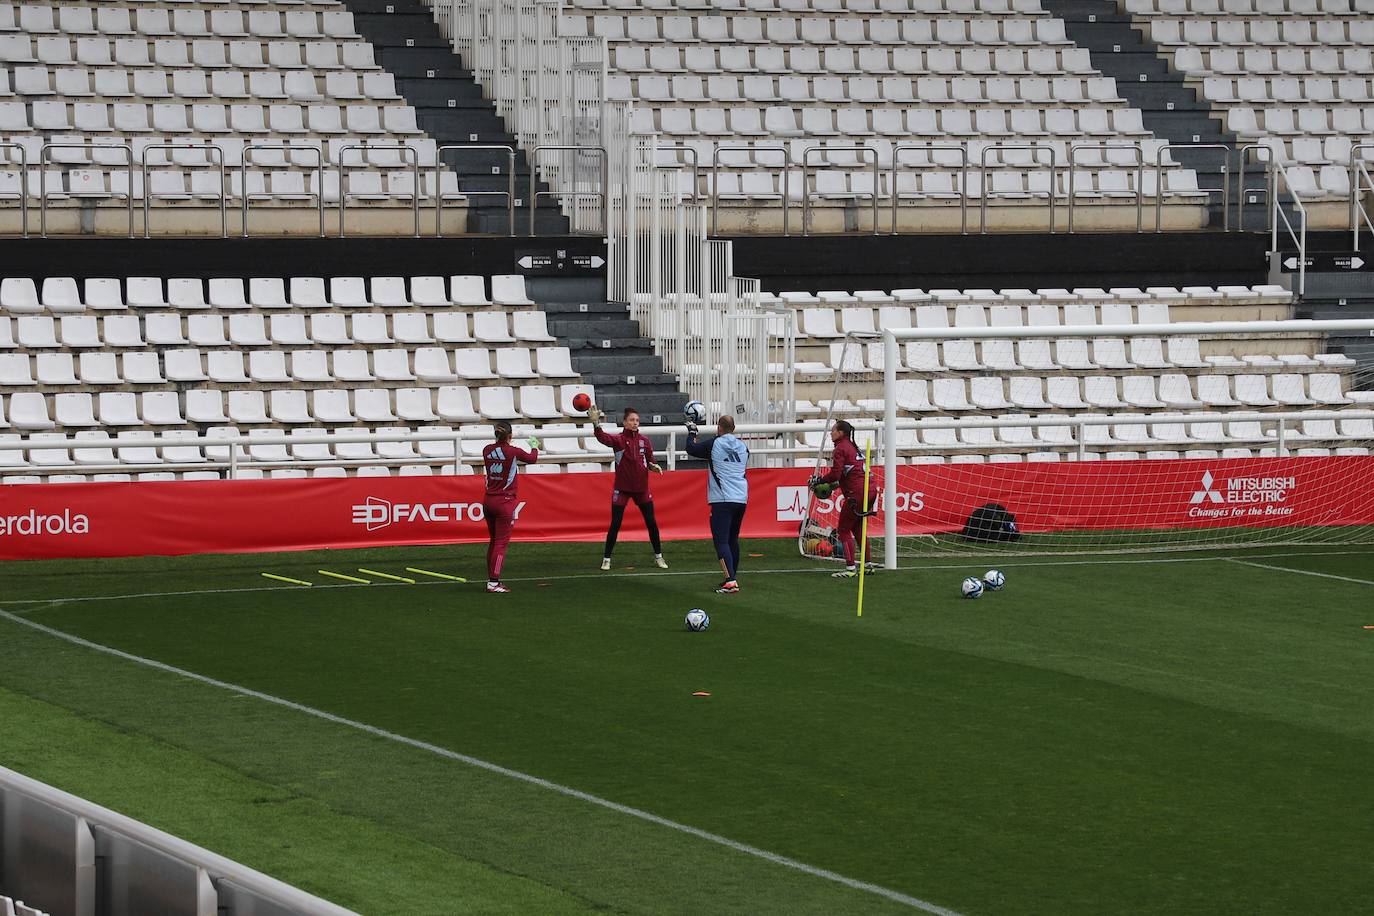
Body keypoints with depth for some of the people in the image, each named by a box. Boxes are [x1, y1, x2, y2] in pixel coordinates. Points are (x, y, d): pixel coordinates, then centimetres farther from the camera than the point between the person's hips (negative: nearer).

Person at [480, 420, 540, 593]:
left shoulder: (487, 450, 0)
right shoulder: (513, 452, -12)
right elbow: (532, 459, 7)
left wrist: (504, 443, 39)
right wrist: (534, 446, 27)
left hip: (488, 500, 6)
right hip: (505, 501, -6)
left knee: (493, 541, 16)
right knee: (501, 543, -4)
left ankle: (491, 578, 19)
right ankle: (493, 582, -9)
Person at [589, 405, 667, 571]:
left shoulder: (644, 440, 3)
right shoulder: (618, 439, -8)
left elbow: (650, 461, 12)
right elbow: (602, 438, -28)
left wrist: (653, 466, -12)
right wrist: (596, 423, -45)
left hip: (641, 488, 3)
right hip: (622, 489, -3)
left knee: (651, 522, 6)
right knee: (615, 524, -1)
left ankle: (658, 557, 20)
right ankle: (606, 559, 9)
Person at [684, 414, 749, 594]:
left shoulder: (715, 443, -3)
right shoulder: (743, 447, 13)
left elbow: (691, 449, 6)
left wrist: (692, 432, 26)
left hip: (722, 500, -6)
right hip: (742, 499, 6)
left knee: (721, 541, -10)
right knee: (733, 539, 20)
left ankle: (731, 581, -25)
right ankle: (731, 578, 28)